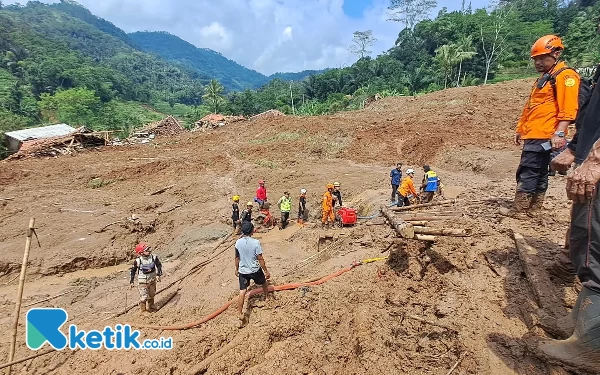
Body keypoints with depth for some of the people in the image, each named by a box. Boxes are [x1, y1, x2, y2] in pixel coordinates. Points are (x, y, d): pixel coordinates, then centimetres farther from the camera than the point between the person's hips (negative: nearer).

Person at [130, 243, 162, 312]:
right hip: (143, 281, -4)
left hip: (152, 280, 4)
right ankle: (143, 311, 13)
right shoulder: (138, 261, -17)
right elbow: (133, 271, -3)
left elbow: (159, 265, 1)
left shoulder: (154, 257, -11)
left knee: (151, 295, 18)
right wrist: (131, 281, 1)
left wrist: (158, 275, -10)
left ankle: (150, 308, 39)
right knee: (144, 296, -8)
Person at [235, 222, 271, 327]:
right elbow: (260, 259, -17)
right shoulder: (256, 242, -22)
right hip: (255, 270, -2)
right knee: (264, 283, 27)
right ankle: (266, 297, 52)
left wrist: (237, 269, 18)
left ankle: (240, 315, 0)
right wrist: (266, 271, -6)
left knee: (242, 292, 4)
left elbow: (237, 257, 4)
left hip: (243, 271, 2)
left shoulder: (238, 242, -9)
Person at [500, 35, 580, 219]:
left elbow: (568, 109, -17)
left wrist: (559, 133, -26)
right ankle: (534, 208, 20)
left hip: (542, 136, -10)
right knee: (539, 173, 13)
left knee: (527, 172, -10)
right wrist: (520, 129, 23)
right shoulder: (544, 77, 23)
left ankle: (519, 210, -6)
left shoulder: (565, 76, -7)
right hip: (533, 134, 10)